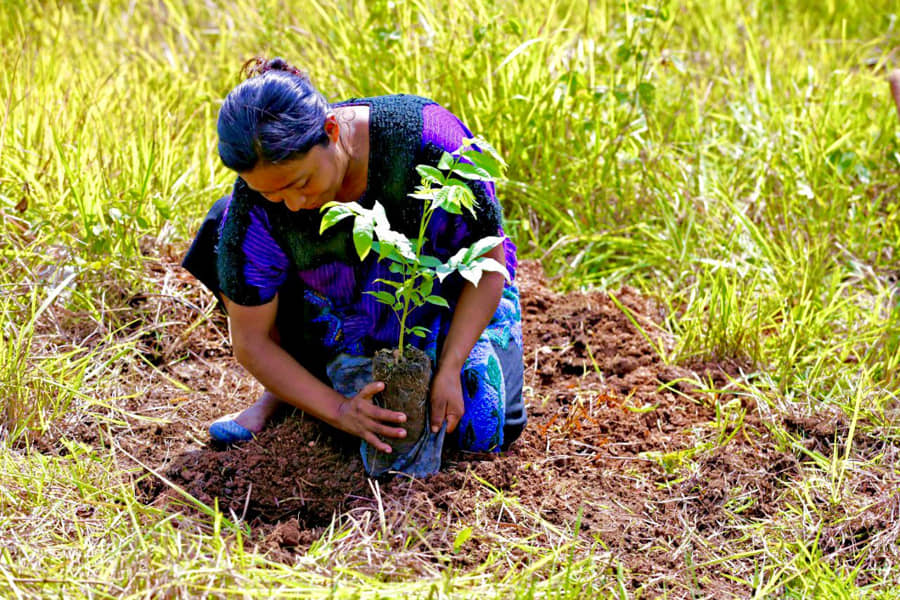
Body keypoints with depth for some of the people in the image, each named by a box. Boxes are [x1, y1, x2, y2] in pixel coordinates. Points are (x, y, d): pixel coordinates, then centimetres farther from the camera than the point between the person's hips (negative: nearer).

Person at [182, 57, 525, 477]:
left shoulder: (426, 137, -35)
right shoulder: (254, 207, -29)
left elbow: (489, 266, -23)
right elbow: (250, 343, -20)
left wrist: (449, 369, -29)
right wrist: (337, 410, -30)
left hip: (456, 300, -1)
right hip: (346, 325, 1)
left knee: (484, 433, -23)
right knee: (226, 229, -20)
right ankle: (285, 391, -2)